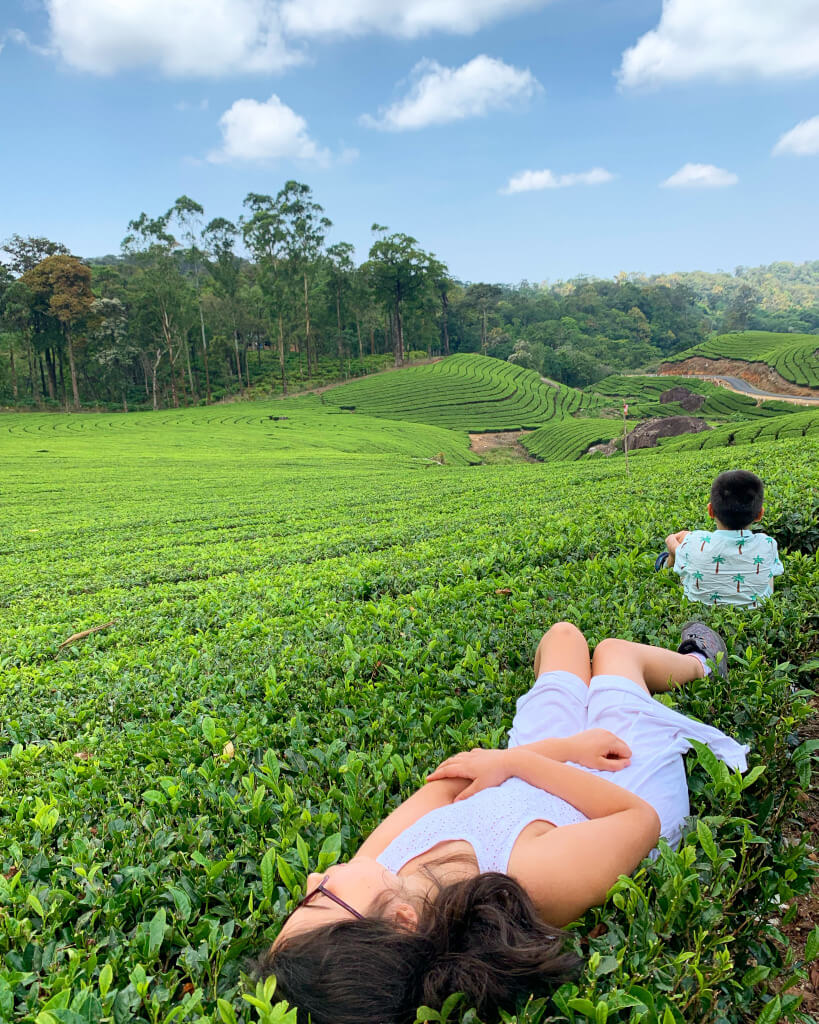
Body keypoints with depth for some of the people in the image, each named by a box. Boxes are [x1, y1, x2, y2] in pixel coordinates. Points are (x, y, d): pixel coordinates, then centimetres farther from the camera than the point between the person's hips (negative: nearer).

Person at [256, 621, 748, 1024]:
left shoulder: (373, 869, -35)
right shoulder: (540, 876, -48)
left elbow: (449, 777, -22)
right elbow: (642, 816, -30)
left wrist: (559, 747, -26)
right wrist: (518, 760, -32)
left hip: (531, 773, 3)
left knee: (564, 634, 24)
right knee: (613, 649, 24)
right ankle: (698, 664, 63)